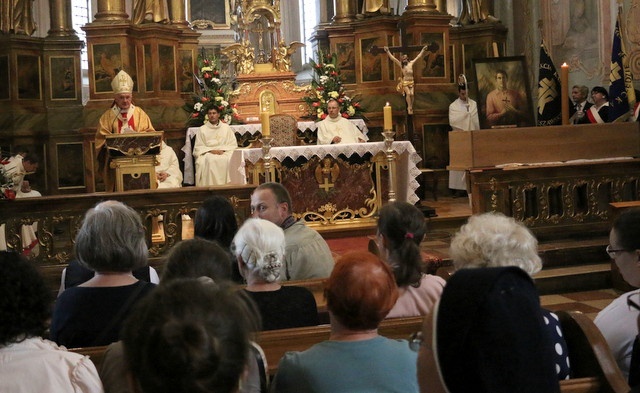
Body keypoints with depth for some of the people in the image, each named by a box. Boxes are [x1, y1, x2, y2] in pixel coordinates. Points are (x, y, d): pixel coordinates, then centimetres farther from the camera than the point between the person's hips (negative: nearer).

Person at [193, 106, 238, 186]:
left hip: (224, 153, 1)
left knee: (229, 159, -35)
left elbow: (233, 144, 9)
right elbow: (198, 147, 6)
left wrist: (223, 149, -9)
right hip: (207, 153, 0)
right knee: (210, 160, -37)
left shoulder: (226, 127, 14)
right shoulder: (202, 130, 12)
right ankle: (210, 186, -36)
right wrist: (211, 150, -11)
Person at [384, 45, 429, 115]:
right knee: (408, 93, -19)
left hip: (411, 82, 3)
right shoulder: (401, 65, 1)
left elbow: (418, 57, 16)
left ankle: (410, 108, -3)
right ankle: (409, 108, -11)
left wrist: (423, 50, 17)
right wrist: (387, 51, -4)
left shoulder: (411, 63, 9)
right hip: (405, 82, -3)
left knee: (412, 94, -11)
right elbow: (393, 58, -1)